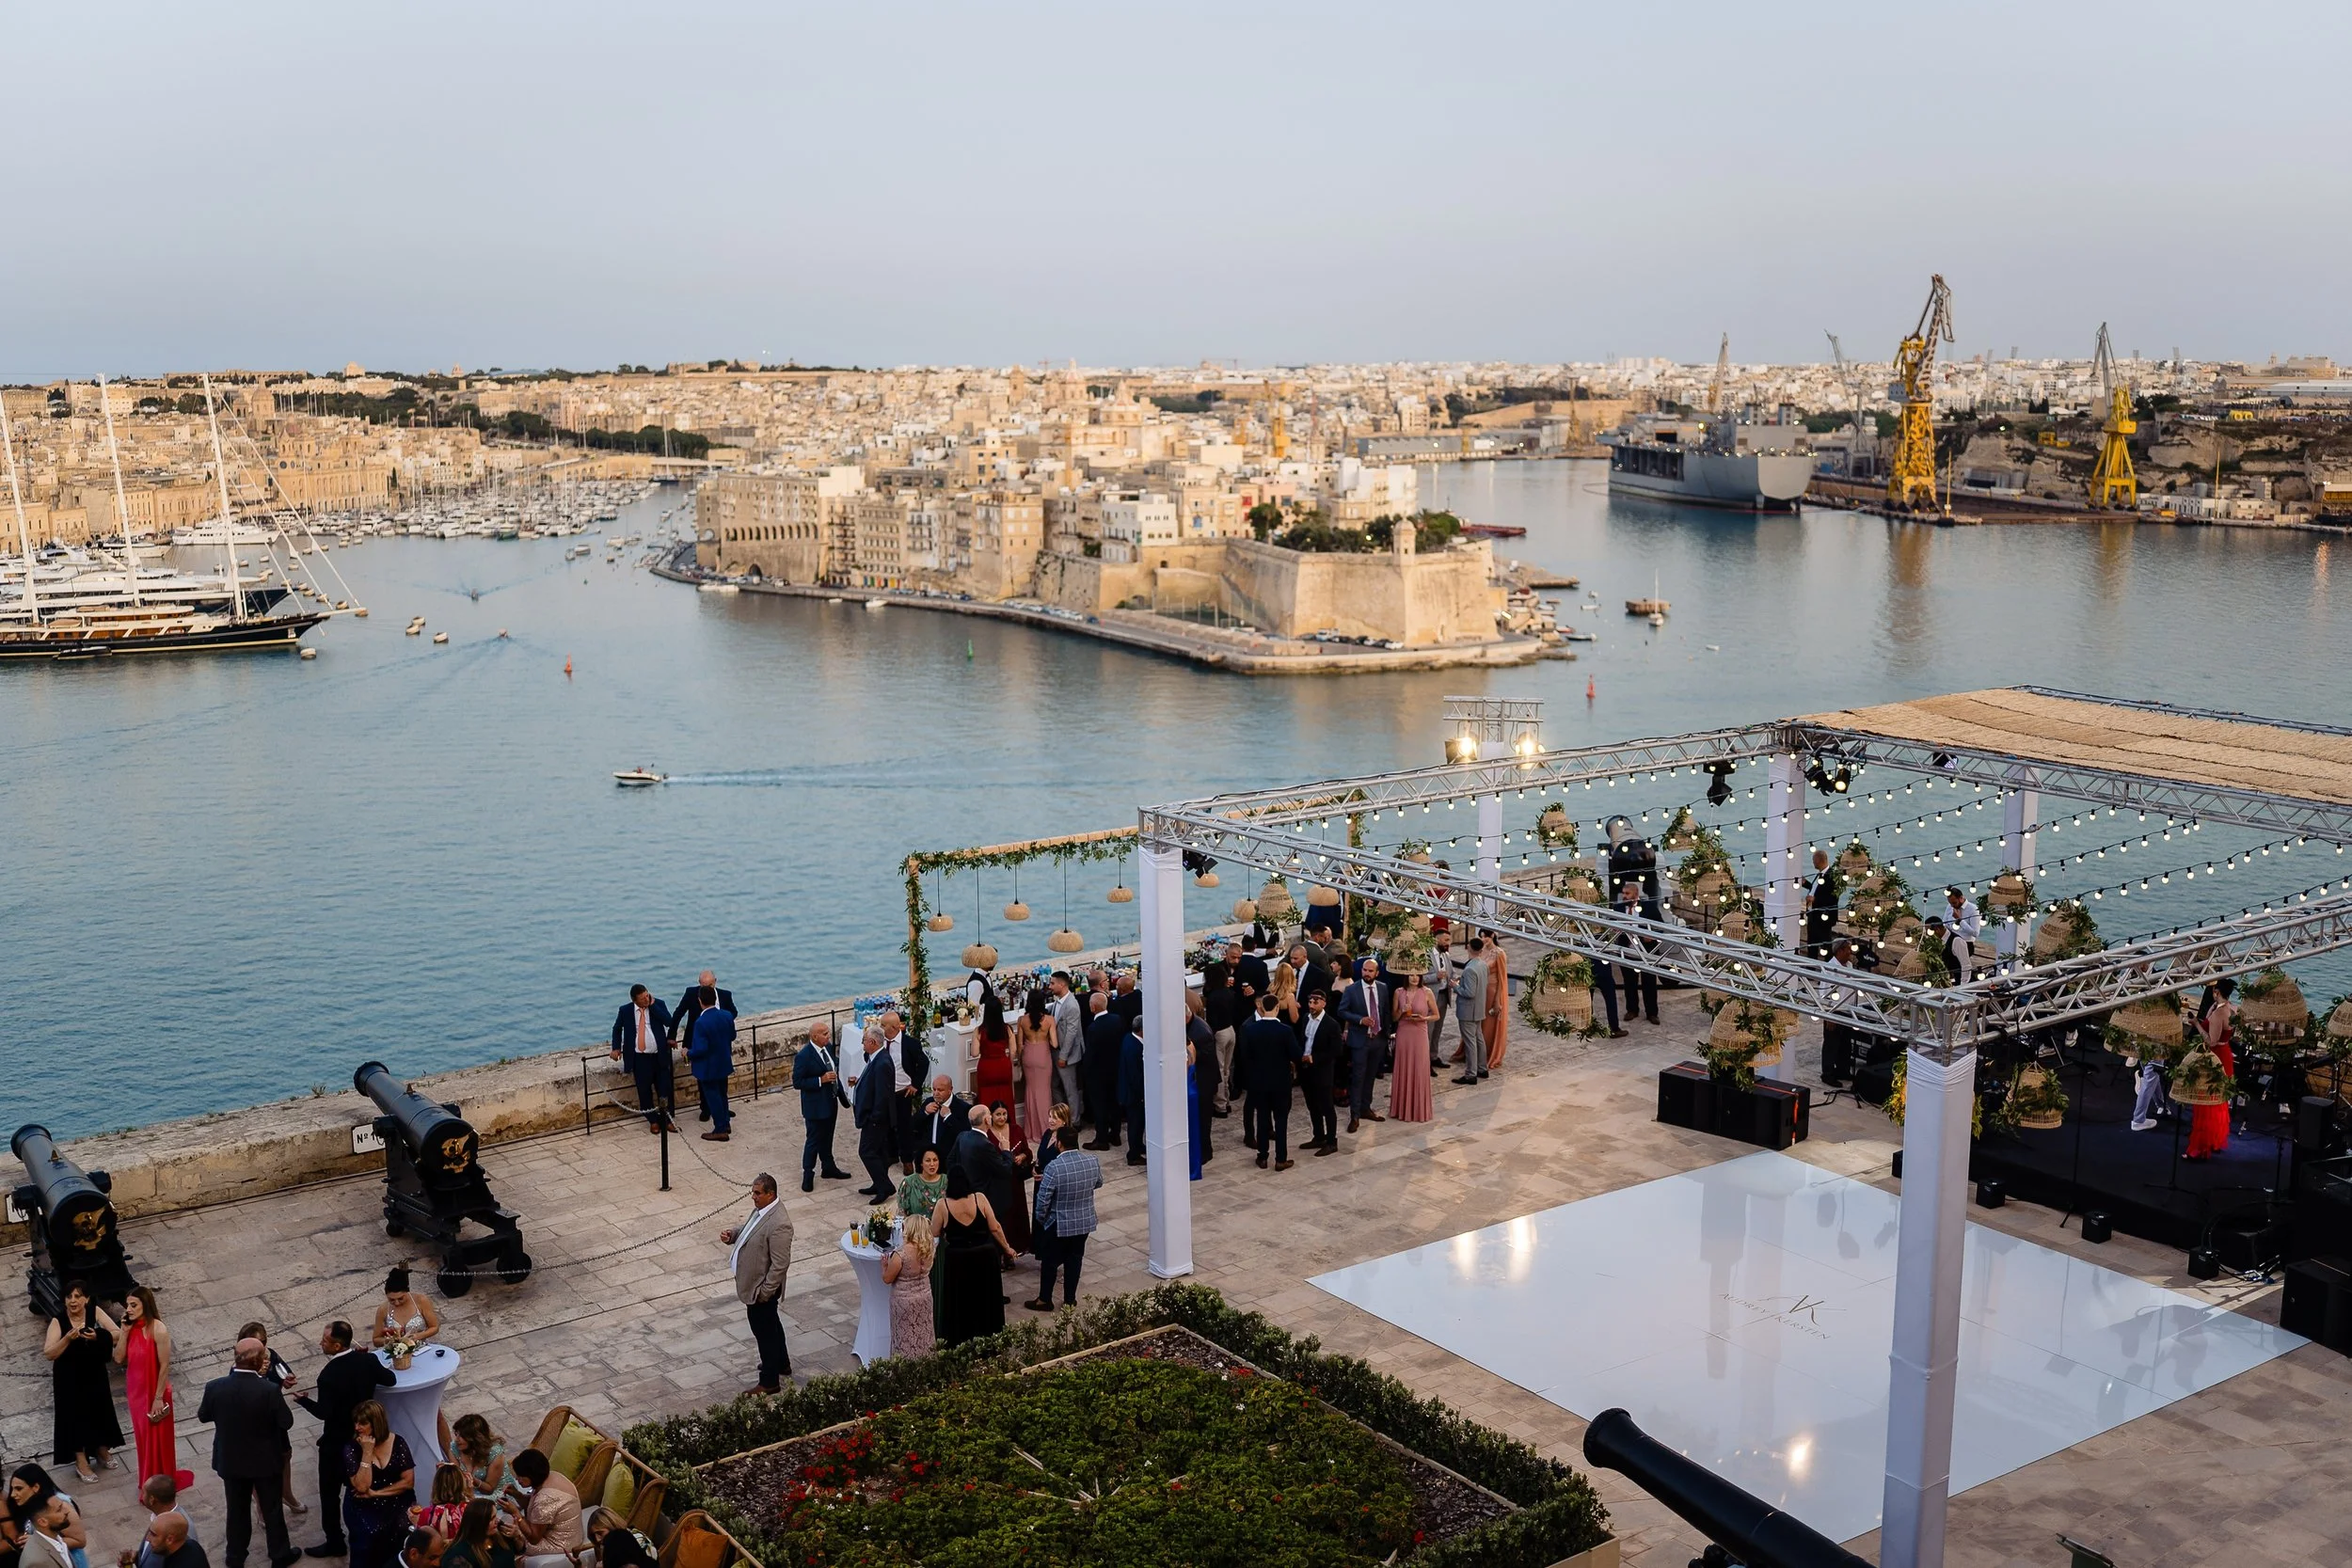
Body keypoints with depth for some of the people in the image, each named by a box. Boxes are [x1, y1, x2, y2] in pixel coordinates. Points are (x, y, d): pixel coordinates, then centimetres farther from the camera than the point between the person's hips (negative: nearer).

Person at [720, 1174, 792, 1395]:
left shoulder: (778, 1225, -32)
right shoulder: (760, 1209, -2)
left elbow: (780, 1264, -28)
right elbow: (746, 1228, 17)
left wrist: (765, 1292, -23)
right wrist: (731, 1233, -4)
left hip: (761, 1287, -10)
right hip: (753, 1281, 10)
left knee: (764, 1330, 5)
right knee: (770, 1323, 26)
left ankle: (770, 1382, 20)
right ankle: (781, 1363, 45)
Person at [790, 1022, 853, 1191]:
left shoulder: (828, 1047, 1)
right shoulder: (804, 1056, -22)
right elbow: (797, 1082, -20)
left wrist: (842, 1094, 11)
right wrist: (821, 1080, -27)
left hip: (831, 1102, 7)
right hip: (815, 1106, -7)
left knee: (827, 1138, 21)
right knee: (813, 1140, 3)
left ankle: (829, 1167, 36)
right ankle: (808, 1175, 16)